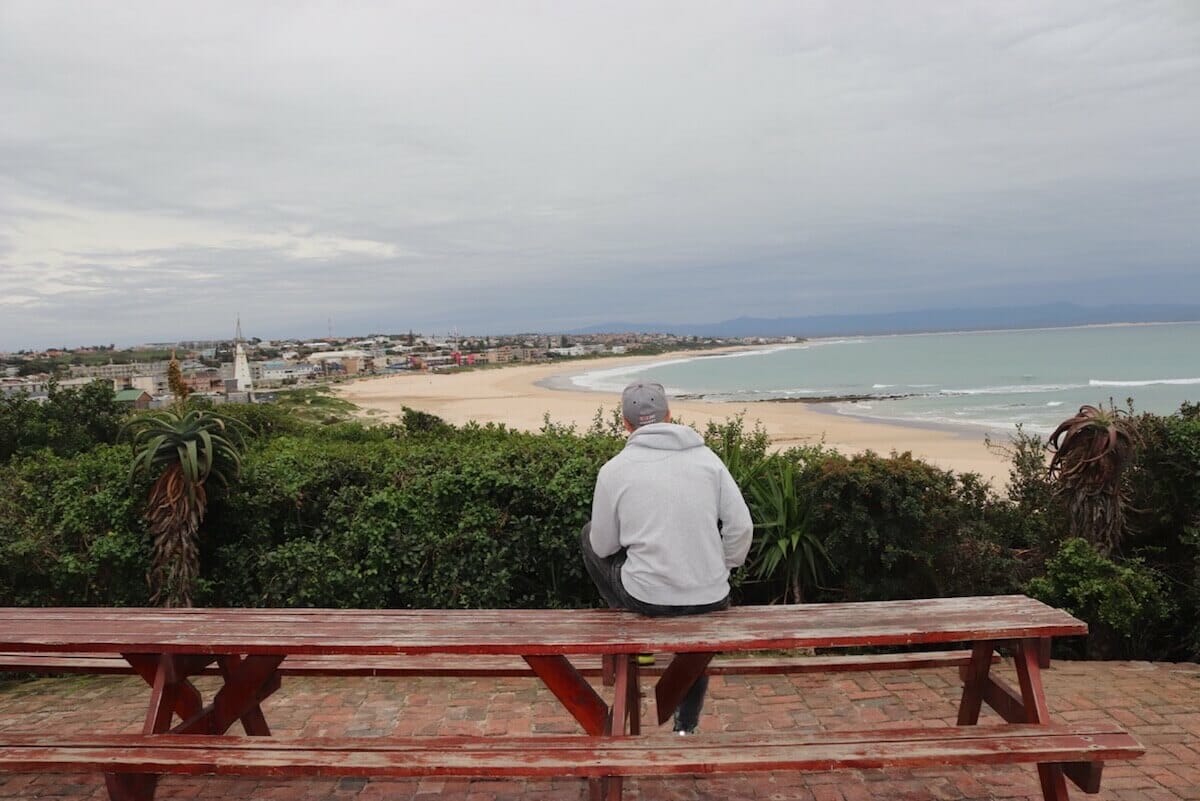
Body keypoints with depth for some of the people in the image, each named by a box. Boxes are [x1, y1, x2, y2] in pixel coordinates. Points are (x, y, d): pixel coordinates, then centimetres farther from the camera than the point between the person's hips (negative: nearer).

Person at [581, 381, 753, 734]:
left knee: (588, 536, 23)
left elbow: (604, 547, 2)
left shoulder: (614, 469, -5)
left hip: (645, 597, -3)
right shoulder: (707, 457, 1)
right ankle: (686, 725, 46)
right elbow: (741, 527, -1)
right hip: (710, 598, 3)